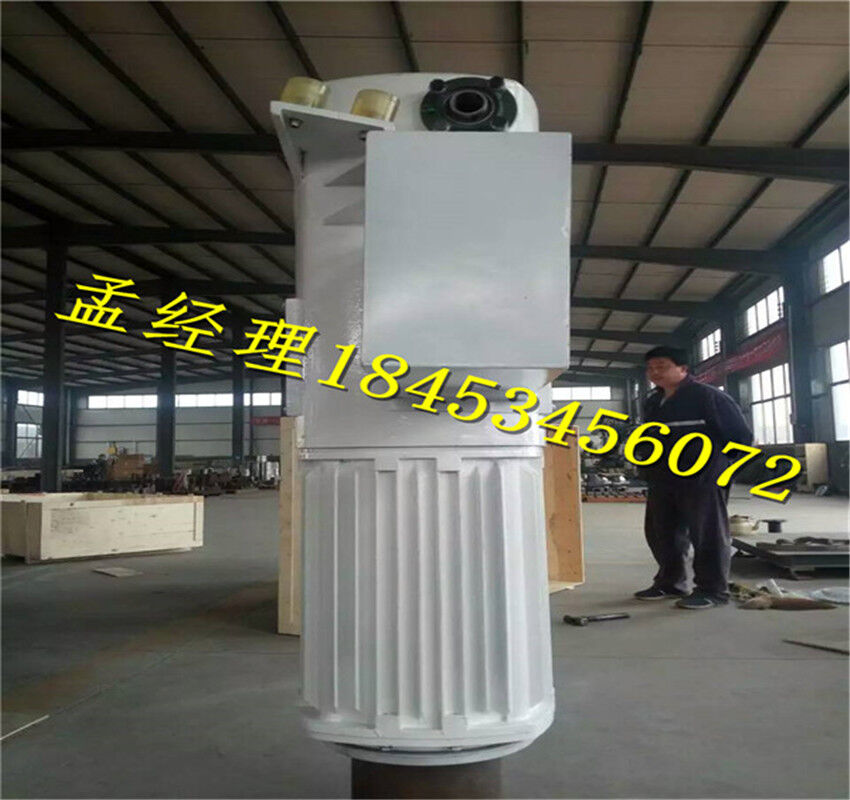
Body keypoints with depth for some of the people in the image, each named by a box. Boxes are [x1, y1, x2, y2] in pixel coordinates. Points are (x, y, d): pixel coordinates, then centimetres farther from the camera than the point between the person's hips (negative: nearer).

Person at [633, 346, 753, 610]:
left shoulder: (709, 396, -8)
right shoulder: (652, 402, 16)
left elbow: (740, 435, -7)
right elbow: (647, 437, 28)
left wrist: (717, 461, -5)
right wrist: (641, 453, 12)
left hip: (702, 479, -8)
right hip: (661, 481, 8)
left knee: (708, 534, 0)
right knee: (660, 533, 12)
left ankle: (712, 590, 10)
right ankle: (670, 583, 26)